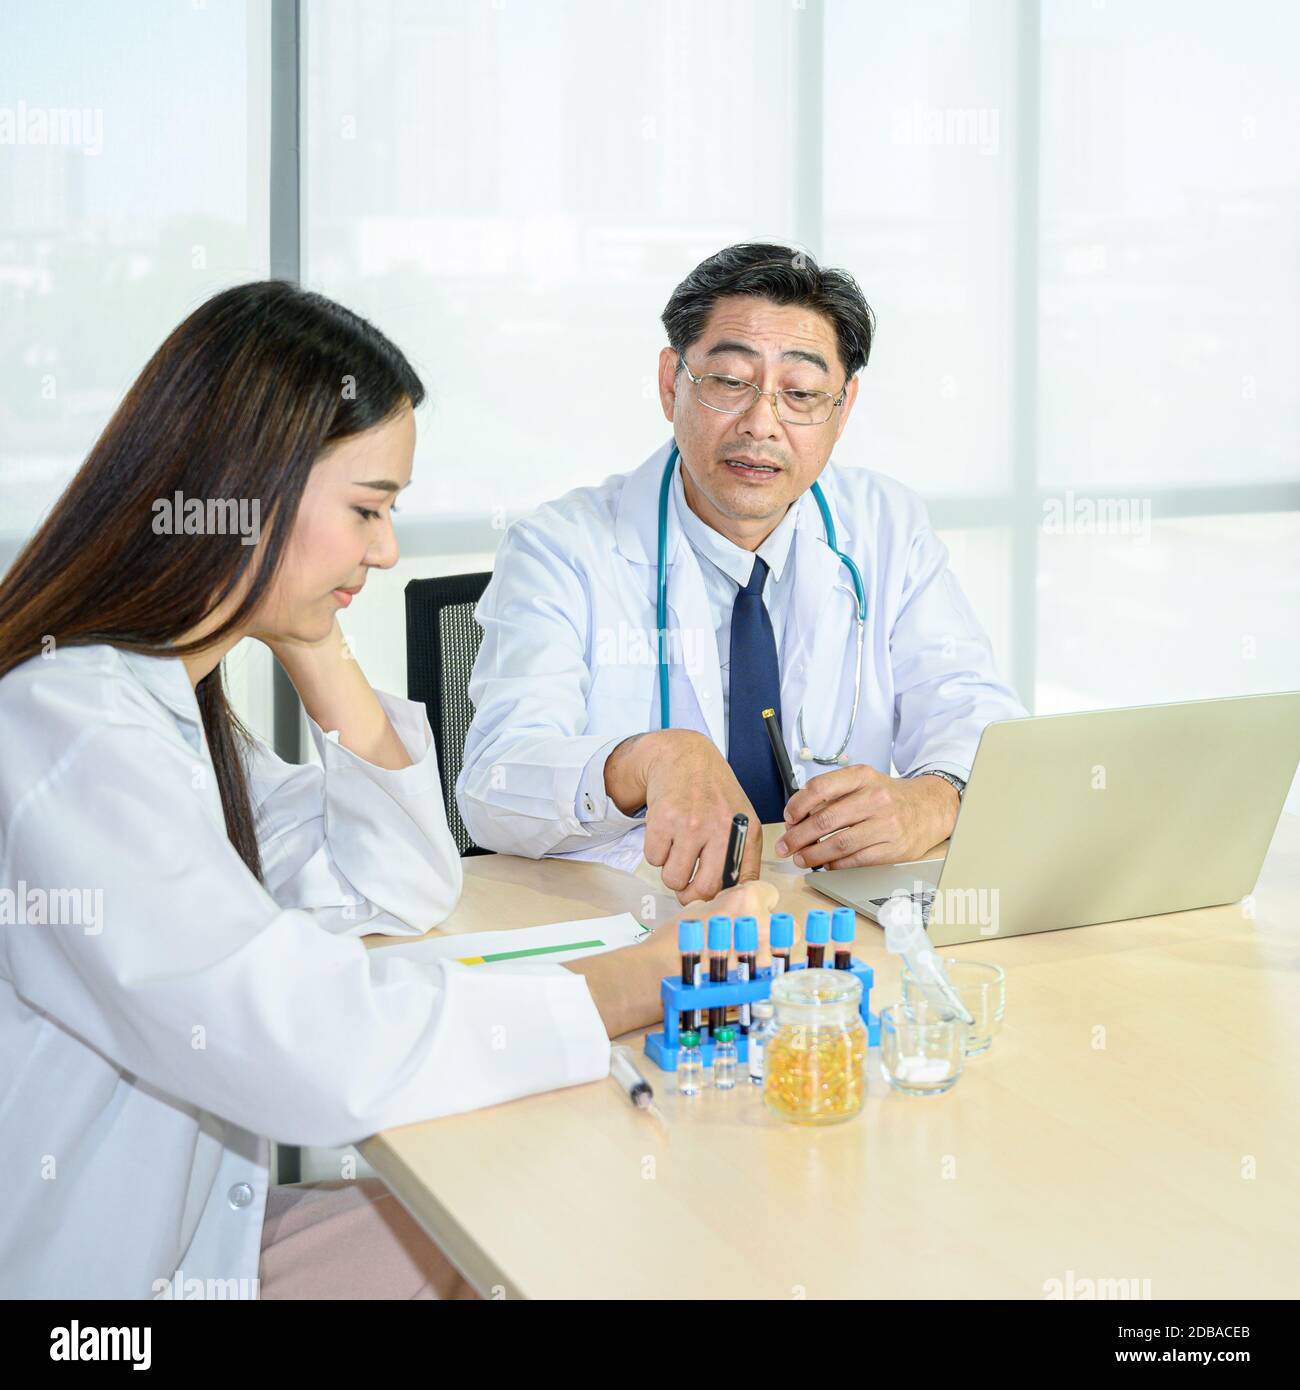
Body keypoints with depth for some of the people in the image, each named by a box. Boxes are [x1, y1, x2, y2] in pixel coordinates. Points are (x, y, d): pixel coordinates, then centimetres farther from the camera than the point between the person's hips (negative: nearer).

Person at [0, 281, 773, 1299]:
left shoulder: (164, 692, 5)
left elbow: (402, 890, 11)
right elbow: (328, 1053, -30)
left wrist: (315, 644, 0)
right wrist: (649, 979, -20)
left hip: (183, 1241, 8)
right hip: (85, 1282, -8)